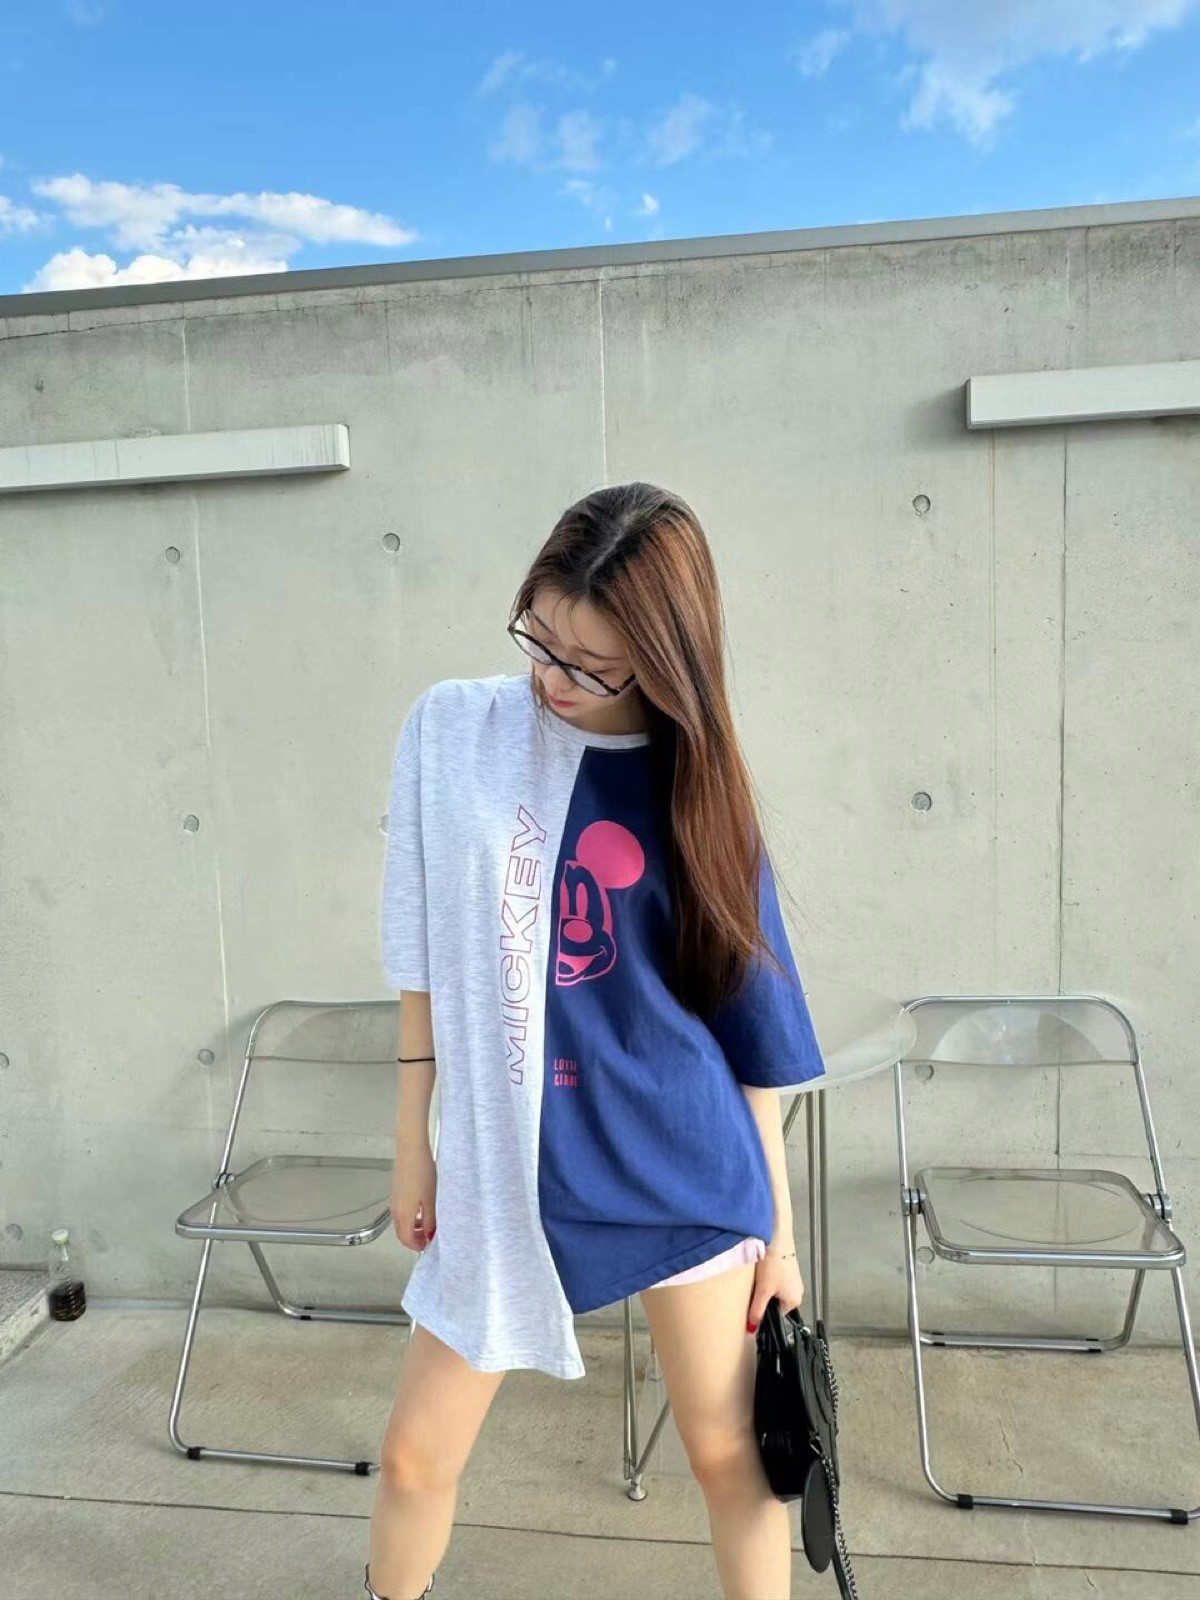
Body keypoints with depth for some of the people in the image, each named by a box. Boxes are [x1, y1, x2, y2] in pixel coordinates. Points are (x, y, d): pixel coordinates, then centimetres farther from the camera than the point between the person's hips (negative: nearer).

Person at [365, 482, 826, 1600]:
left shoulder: (691, 780, -5)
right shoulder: (452, 729, -5)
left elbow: (749, 1019, 0)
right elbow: (423, 956, 2)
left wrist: (778, 1224, 3)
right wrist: (413, 1144, 5)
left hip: (680, 1162, 0)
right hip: (502, 1160, 1)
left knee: (730, 1449, 13)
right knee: (415, 1454, 14)